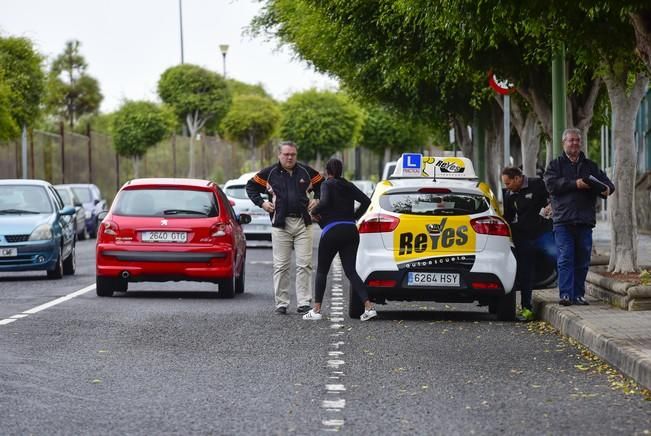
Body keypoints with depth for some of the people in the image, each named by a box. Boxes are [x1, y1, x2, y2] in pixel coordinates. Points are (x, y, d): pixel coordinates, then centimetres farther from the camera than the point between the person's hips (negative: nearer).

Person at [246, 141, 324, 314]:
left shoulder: (306, 171, 7)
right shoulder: (269, 173, 3)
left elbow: (322, 183, 23)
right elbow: (251, 186, 13)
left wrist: (317, 199, 9)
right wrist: (261, 203, 2)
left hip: (303, 223, 1)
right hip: (280, 224, -1)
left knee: (304, 265, -2)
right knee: (280, 266, 1)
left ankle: (303, 303, 2)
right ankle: (281, 303, 8)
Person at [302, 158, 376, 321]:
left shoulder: (327, 185, -4)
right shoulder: (349, 186, 12)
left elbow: (324, 202, -22)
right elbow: (366, 201, 5)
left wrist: (314, 212, -5)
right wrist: (354, 216, 12)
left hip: (332, 232, -5)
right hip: (351, 231, 5)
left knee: (321, 271, 8)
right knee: (350, 271, 4)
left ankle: (316, 310, 5)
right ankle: (368, 307, -10)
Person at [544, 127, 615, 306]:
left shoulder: (590, 166, 19)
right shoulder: (555, 164, 9)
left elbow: (607, 183, 14)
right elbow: (551, 184, -8)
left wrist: (606, 189, -10)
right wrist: (575, 184, -16)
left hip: (585, 221, 3)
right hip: (563, 220, -3)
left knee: (582, 261, 5)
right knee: (565, 258, -10)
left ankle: (578, 295, 12)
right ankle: (566, 294, -13)